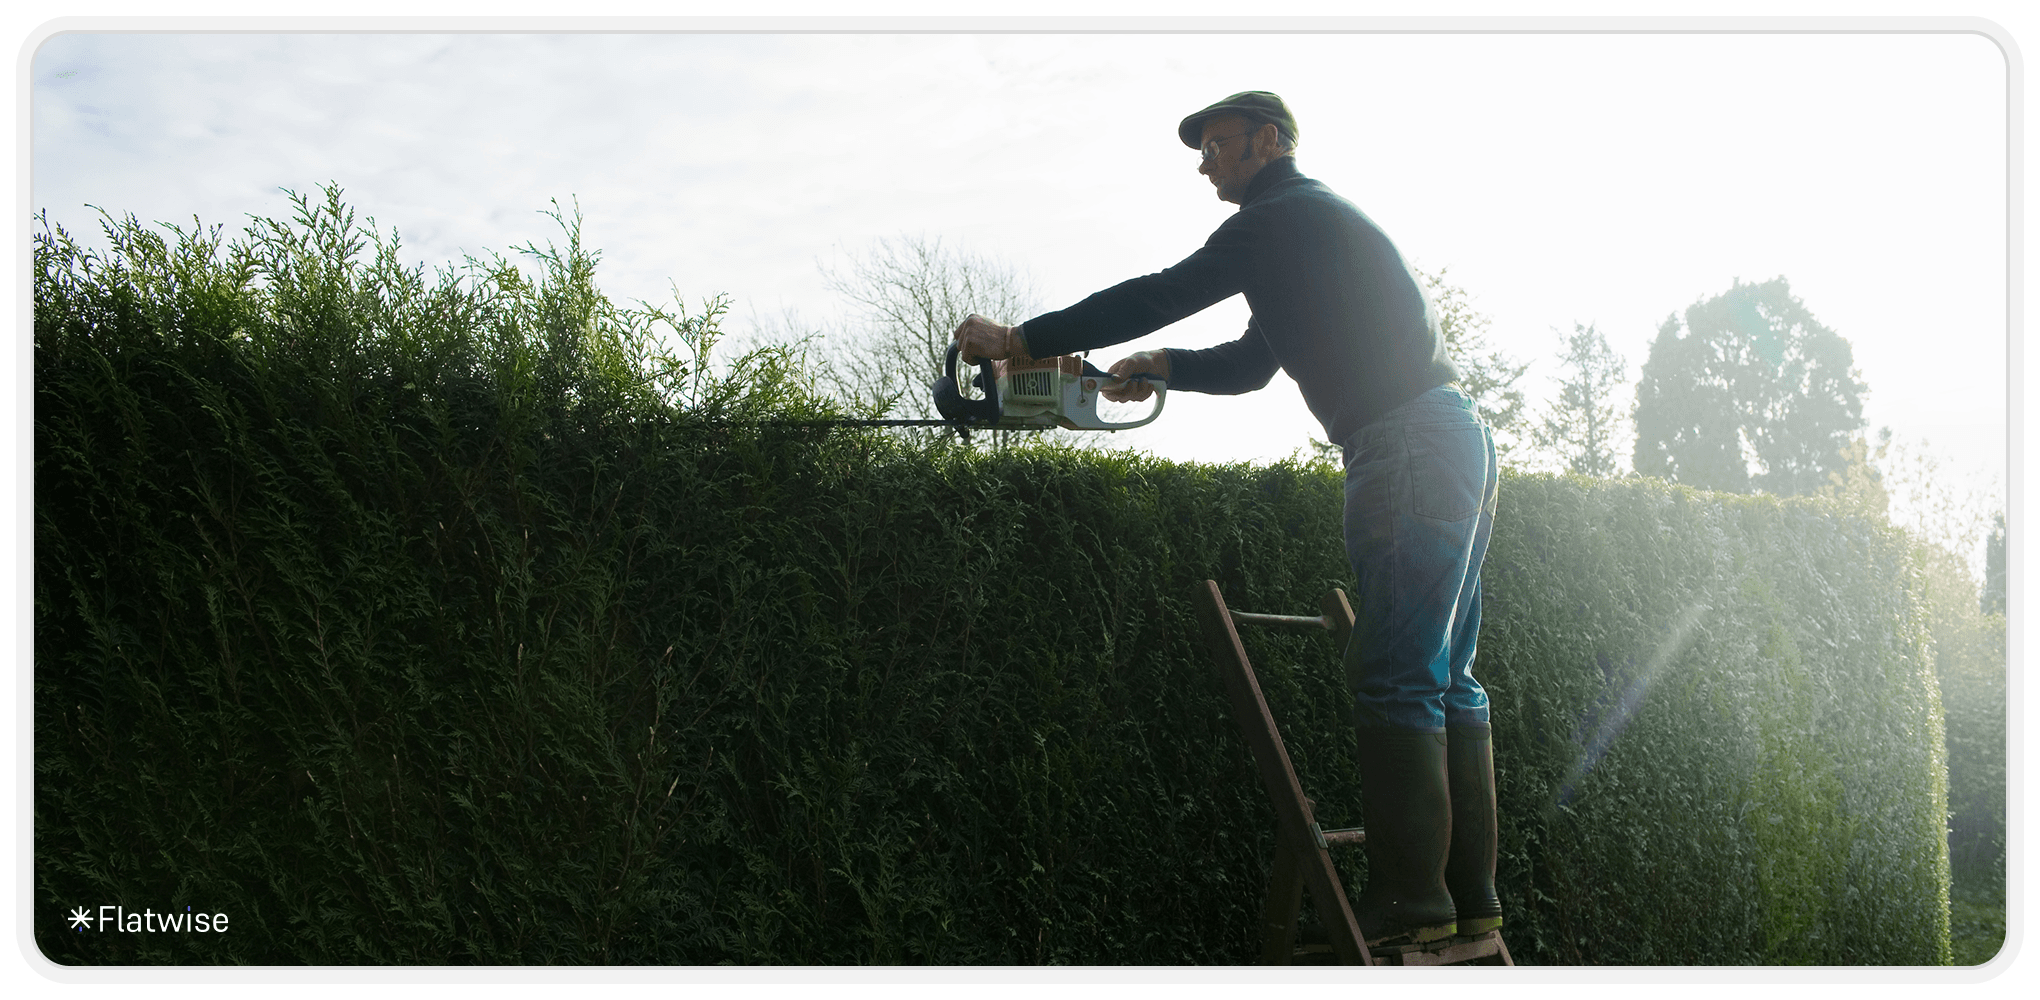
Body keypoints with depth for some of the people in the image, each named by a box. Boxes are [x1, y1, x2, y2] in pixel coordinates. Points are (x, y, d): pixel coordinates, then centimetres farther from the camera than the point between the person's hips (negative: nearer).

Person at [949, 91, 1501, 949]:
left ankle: (1410, 895, -10)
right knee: (1443, 679, 8)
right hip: (1451, 446, 10)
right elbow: (1251, 364, 30)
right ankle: (1469, 895, 11)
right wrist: (1163, 366, 15)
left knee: (1395, 679, -11)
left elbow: (1165, 294, -12)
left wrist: (1021, 339, -8)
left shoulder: (1287, 216, -5)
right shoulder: (1314, 229, 27)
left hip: (1412, 444, -10)